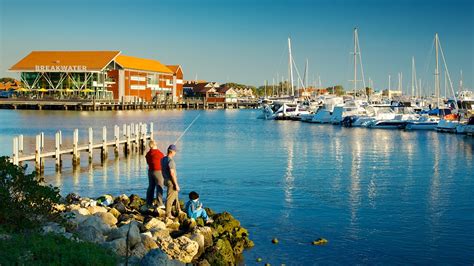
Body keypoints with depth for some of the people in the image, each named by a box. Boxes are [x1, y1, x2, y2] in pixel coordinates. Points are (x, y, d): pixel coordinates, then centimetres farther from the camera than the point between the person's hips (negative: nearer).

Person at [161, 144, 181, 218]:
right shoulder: (170, 161, -23)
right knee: (170, 198, 0)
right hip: (171, 181, -10)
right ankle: (168, 214, 7)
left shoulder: (163, 159, 6)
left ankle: (178, 210, 35)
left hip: (166, 180, 10)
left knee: (175, 195, 23)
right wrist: (176, 184, -20)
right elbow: (172, 173, -25)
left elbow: (162, 170, 16)